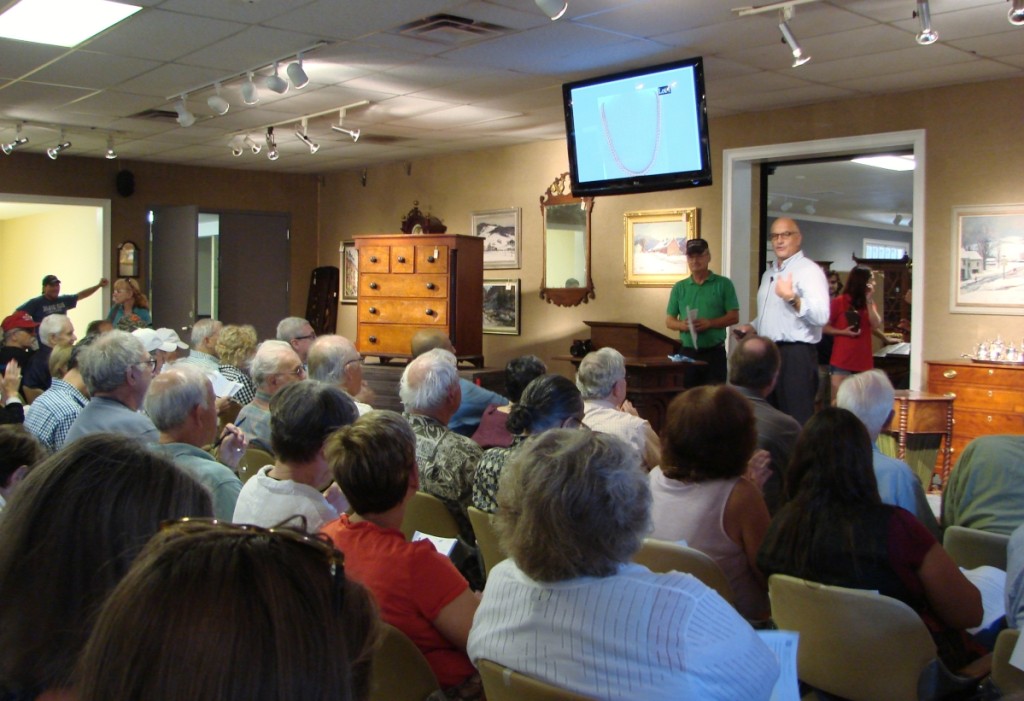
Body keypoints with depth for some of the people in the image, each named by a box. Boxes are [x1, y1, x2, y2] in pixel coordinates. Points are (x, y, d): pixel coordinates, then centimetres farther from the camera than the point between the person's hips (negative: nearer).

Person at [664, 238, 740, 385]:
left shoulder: (723, 284, 2)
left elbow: (734, 317, -2)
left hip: (714, 351, -2)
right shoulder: (679, 287, 10)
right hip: (687, 351, 3)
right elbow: (669, 321, 10)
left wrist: (709, 323, -17)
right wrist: (682, 325, -12)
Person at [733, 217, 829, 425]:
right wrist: (752, 326, 11)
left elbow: (821, 316, -21)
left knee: (796, 421, -7)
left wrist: (792, 298, -33)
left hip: (795, 355, -9)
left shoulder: (809, 270, -9)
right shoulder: (769, 273, 18)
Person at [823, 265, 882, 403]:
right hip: (842, 361, -5)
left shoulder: (869, 303, 13)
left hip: (864, 361, 5)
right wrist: (843, 332, -16)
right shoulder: (839, 302, -2)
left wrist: (868, 301, -6)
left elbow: (876, 326, -3)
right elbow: (824, 327, -1)